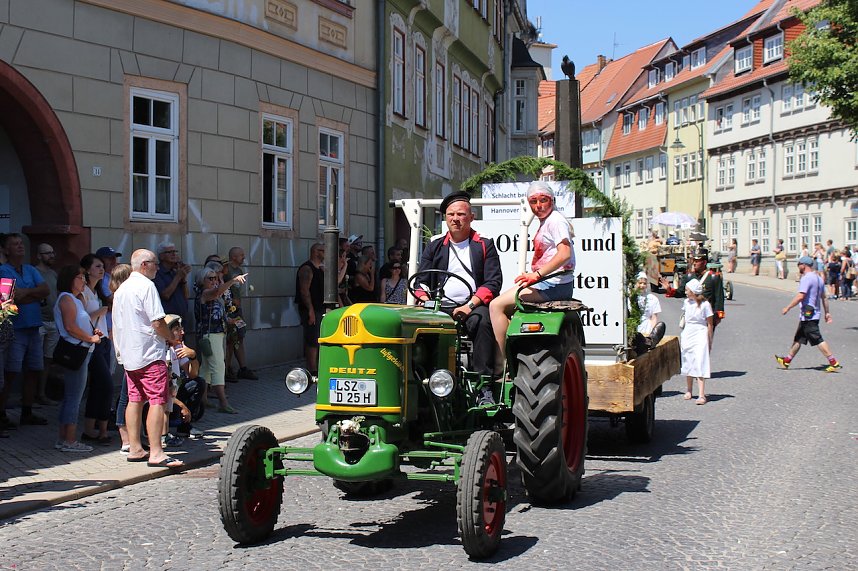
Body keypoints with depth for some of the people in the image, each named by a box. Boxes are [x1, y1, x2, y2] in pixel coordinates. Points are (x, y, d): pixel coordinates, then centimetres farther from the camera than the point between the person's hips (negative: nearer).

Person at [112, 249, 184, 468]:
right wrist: (171, 339, -1)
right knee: (157, 401, -10)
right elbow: (157, 321, -17)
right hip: (149, 352, -9)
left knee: (135, 400, 12)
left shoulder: (121, 289, 17)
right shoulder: (146, 285, -11)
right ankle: (156, 453, -14)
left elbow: (116, 325, 21)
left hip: (128, 354, 9)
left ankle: (134, 449, 15)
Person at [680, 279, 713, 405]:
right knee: (688, 363, 10)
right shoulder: (686, 302, 6)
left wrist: (709, 342, -3)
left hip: (700, 335, -5)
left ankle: (701, 395, -15)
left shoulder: (705, 304, -8)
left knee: (699, 364, -12)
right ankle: (689, 391, 23)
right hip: (687, 335, 5)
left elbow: (710, 325, -3)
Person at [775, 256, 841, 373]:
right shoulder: (818, 278, 13)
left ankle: (834, 363, -9)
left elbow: (800, 296, -24)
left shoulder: (806, 278, -16)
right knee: (798, 338, 17)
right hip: (815, 313, 10)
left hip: (808, 316, -10)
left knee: (817, 340, -8)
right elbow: (824, 297, 16)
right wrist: (827, 312, 21)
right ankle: (787, 360, 26)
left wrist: (788, 308, -16)